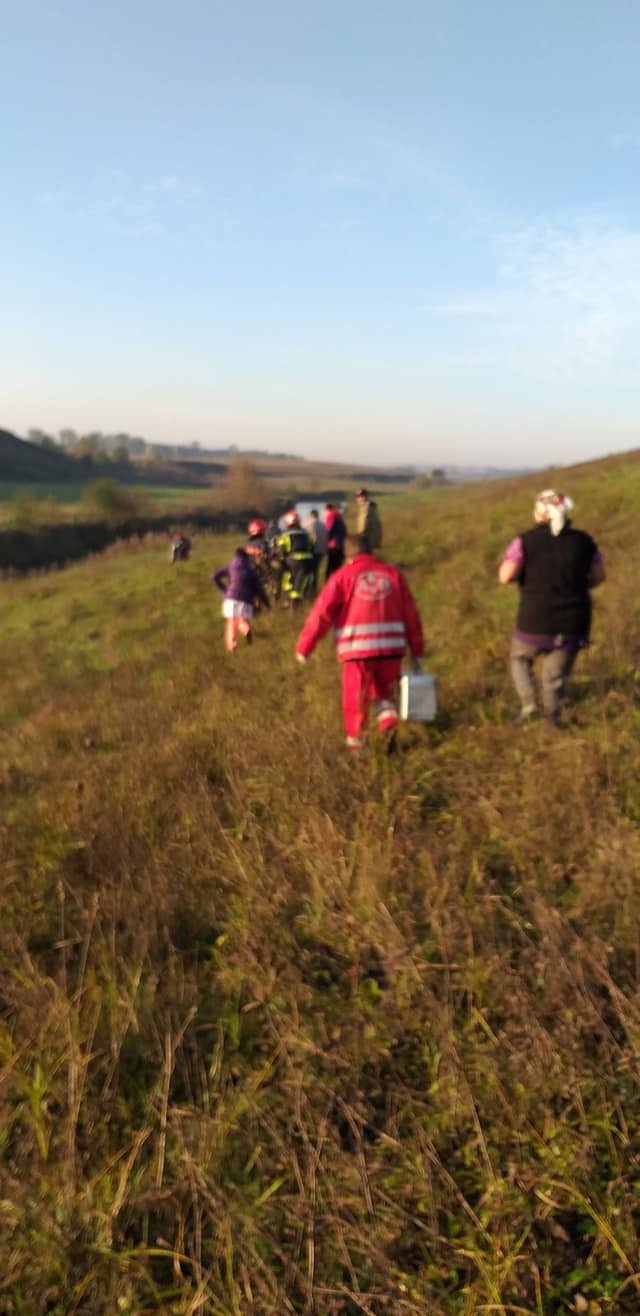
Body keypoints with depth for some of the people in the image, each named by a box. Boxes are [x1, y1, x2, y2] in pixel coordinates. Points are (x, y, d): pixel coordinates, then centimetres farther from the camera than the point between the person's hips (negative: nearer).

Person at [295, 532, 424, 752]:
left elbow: (321, 614, -4)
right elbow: (411, 614, 10)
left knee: (355, 697, 12)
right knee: (384, 692, 22)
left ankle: (355, 741, 19)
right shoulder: (393, 573, 11)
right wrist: (417, 651, 15)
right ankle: (388, 720, -2)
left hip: (358, 649, -3)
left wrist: (303, 647, 2)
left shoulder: (342, 577, 1)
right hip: (391, 648, 3)